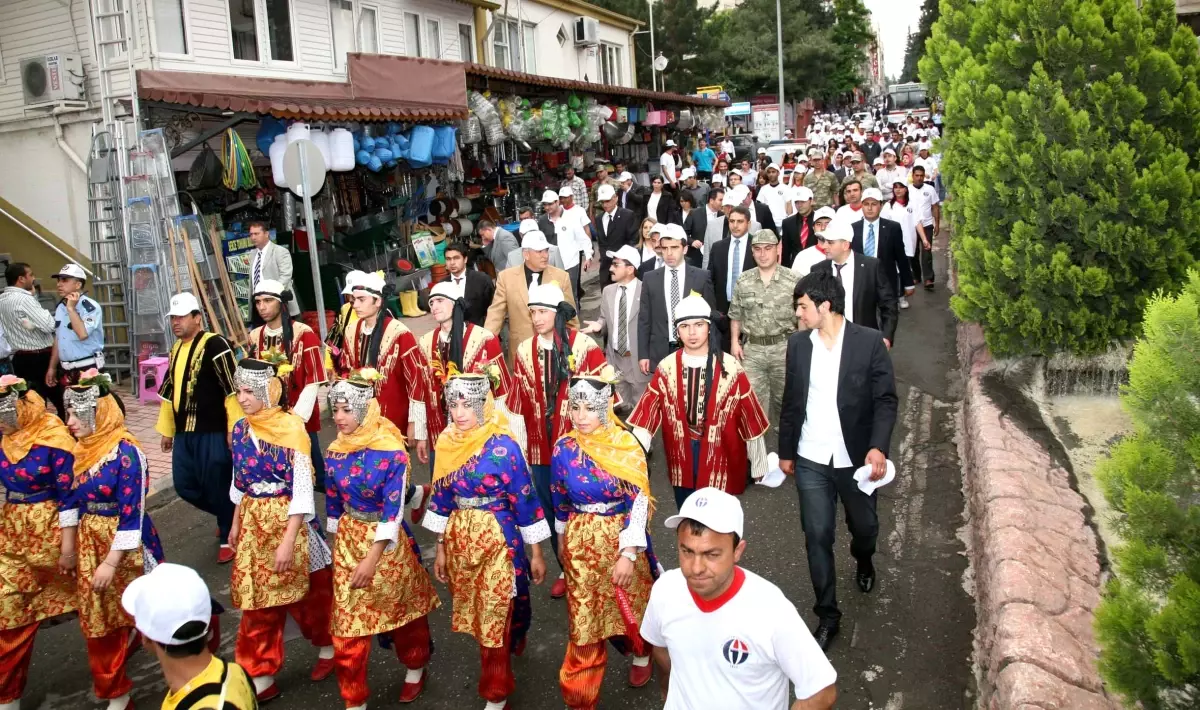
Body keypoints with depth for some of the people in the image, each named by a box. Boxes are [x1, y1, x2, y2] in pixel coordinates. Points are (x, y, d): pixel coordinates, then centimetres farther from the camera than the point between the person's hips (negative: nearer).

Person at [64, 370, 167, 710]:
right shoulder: (81, 449, 3)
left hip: (124, 545, -7)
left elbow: (132, 514, -20)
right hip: (89, 543, 7)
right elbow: (73, 501, 11)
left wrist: (110, 563, -19)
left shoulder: (126, 451, -19)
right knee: (97, 622, 16)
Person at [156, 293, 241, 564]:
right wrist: (166, 429, 22)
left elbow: (233, 389, -17)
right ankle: (226, 516, 35)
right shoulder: (176, 349, 15)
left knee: (218, 488, -1)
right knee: (185, 486, 12)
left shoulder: (215, 345, -12)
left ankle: (229, 537, 18)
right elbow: (169, 391, 22)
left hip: (214, 432, -8)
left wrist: (234, 429, -19)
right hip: (184, 432, 8)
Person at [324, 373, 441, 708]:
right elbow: (333, 503, 8)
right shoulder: (335, 452, -3)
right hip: (348, 539, 4)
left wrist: (372, 559, -23)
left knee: (402, 608, 16)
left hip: (387, 542, -4)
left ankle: (415, 670, 42)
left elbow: (393, 511, -20)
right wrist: (338, 542, 13)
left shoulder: (392, 452, -19)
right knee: (347, 622, 5)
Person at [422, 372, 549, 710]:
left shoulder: (502, 446, -15)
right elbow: (442, 499, 10)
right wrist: (441, 549, 13)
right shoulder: (447, 443, 1)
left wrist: (535, 553, -6)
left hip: (498, 539, -5)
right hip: (459, 539, 5)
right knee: (475, 614, 17)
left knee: (495, 618, 2)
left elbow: (524, 500, -10)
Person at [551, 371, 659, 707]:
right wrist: (563, 538, 17)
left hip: (621, 540, -1)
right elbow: (560, 501, 7)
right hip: (580, 542, 1)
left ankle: (641, 656, 48)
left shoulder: (627, 447, -14)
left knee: (632, 603, 18)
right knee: (583, 617, 7)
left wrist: (628, 553, -20)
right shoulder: (564, 448, -7)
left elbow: (638, 504, -16)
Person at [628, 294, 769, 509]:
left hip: (720, 463, -2)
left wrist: (758, 464, 2)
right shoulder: (667, 368, -3)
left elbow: (750, 419, -4)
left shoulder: (730, 368, -10)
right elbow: (647, 413, -7)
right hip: (682, 464, 2)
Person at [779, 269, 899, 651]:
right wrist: (786, 451, 13)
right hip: (811, 461, 2)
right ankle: (827, 615, 19)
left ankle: (863, 561, 54)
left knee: (864, 526, 18)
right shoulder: (798, 344, 1)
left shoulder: (869, 342, -10)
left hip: (856, 459, -2)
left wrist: (878, 446, -24)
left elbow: (886, 400, -10)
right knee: (817, 538, 4)